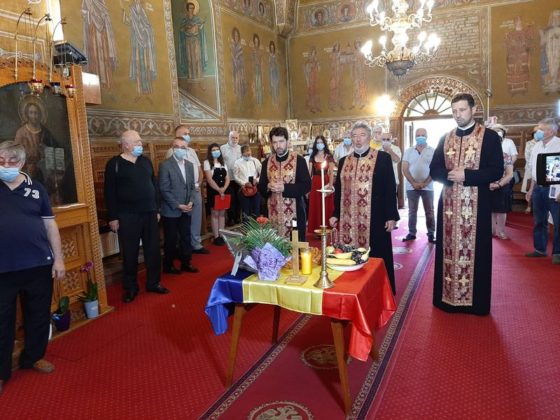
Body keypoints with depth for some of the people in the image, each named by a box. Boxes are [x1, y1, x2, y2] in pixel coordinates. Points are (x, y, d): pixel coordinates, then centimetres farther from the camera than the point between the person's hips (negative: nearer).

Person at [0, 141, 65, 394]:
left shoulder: (36, 189, 4)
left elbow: (50, 225, 6)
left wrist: (58, 258, 3)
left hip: (39, 265, 2)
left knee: (39, 316, 14)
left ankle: (33, 357, 35)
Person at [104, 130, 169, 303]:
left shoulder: (145, 161, 10)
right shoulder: (114, 164, -5)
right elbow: (110, 192, -6)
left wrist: (157, 209, 11)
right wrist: (113, 217, -9)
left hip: (149, 213, 5)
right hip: (127, 216, -4)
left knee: (153, 250, 9)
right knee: (130, 253, 5)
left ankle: (153, 283, 24)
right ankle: (130, 288, 20)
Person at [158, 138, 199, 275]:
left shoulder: (189, 165, 9)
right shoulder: (165, 165, -11)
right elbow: (164, 190, -14)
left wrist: (190, 202, -2)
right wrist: (178, 205, -16)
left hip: (186, 210, 5)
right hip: (171, 210, -5)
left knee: (186, 238, 11)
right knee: (170, 240, 6)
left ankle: (186, 263, 25)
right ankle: (168, 266, 21)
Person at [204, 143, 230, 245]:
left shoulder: (223, 163, 13)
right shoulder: (207, 162, -4)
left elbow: (227, 178, 7)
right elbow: (209, 179, -12)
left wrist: (224, 188, -11)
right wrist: (219, 190, -15)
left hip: (224, 191, 5)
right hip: (213, 191, -5)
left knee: (222, 214, 8)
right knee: (215, 214, -2)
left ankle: (222, 236, 14)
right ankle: (216, 237, 3)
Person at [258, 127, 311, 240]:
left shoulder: (298, 160, -4)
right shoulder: (267, 162, 8)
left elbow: (306, 185, -9)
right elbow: (260, 187, 11)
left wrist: (284, 188, -19)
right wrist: (268, 187, -12)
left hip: (294, 211, -3)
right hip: (274, 212, 3)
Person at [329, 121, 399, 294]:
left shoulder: (383, 158, -2)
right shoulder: (344, 161, 11)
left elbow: (390, 188, -4)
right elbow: (338, 190, 15)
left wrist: (391, 216, -9)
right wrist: (335, 214, 12)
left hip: (374, 218, -4)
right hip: (349, 219, 4)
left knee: (375, 257, 3)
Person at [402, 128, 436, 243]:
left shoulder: (432, 151, 1)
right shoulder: (408, 151, 6)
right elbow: (404, 169, 0)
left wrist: (425, 183, -14)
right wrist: (414, 183, -11)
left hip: (427, 187, -1)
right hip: (411, 187, 1)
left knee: (429, 212, 4)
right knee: (412, 211, 8)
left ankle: (431, 234, 11)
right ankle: (411, 233, 15)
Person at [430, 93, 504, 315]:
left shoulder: (489, 137, -2)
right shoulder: (445, 139, 10)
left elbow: (497, 171, -9)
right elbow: (434, 170, 7)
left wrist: (466, 175, -20)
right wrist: (449, 175, -14)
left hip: (476, 205, -3)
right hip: (449, 204, 3)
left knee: (474, 252, 4)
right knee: (449, 250, 9)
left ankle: (475, 301, 17)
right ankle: (448, 297, 20)